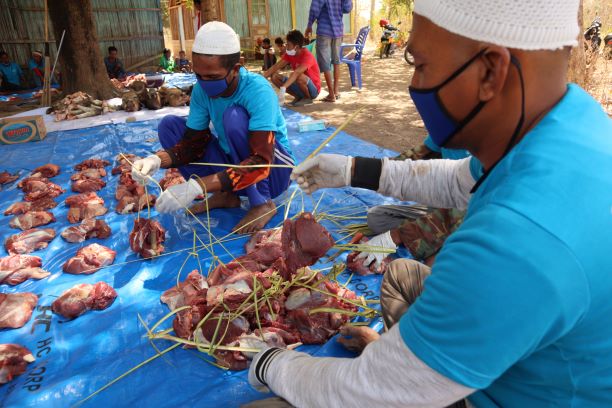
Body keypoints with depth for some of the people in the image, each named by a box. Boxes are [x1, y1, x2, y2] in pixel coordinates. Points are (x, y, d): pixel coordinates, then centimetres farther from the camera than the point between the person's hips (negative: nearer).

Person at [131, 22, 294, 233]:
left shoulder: (258, 91, -27)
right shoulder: (202, 90, -9)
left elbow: (261, 163, -36)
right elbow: (194, 142, -3)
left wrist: (197, 187, -42)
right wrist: (157, 160, -25)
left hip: (273, 169, -6)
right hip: (233, 164, 6)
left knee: (235, 116, -32)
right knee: (169, 125, -6)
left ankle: (262, 202, -17)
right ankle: (225, 195, -3)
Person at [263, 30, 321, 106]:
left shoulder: (307, 56, -24)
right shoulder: (289, 54, -1)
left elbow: (296, 72, -39)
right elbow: (276, 66, -6)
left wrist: (283, 88, -51)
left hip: (313, 89, -7)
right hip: (300, 86, 7)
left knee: (299, 76, -39)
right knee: (274, 76, -5)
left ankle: (308, 98, -9)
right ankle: (298, 97, 2)